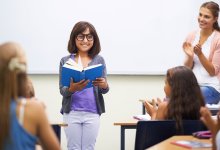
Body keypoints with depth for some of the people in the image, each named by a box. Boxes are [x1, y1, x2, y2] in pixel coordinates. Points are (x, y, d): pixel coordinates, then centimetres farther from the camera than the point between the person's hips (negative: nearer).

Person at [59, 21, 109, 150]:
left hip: (92, 113, 0)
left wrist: (104, 85, -22)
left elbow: (104, 90, 2)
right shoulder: (65, 61, 1)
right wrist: (72, 89, -24)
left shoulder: (99, 60, 3)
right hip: (71, 113, 0)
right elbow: (62, 90, -1)